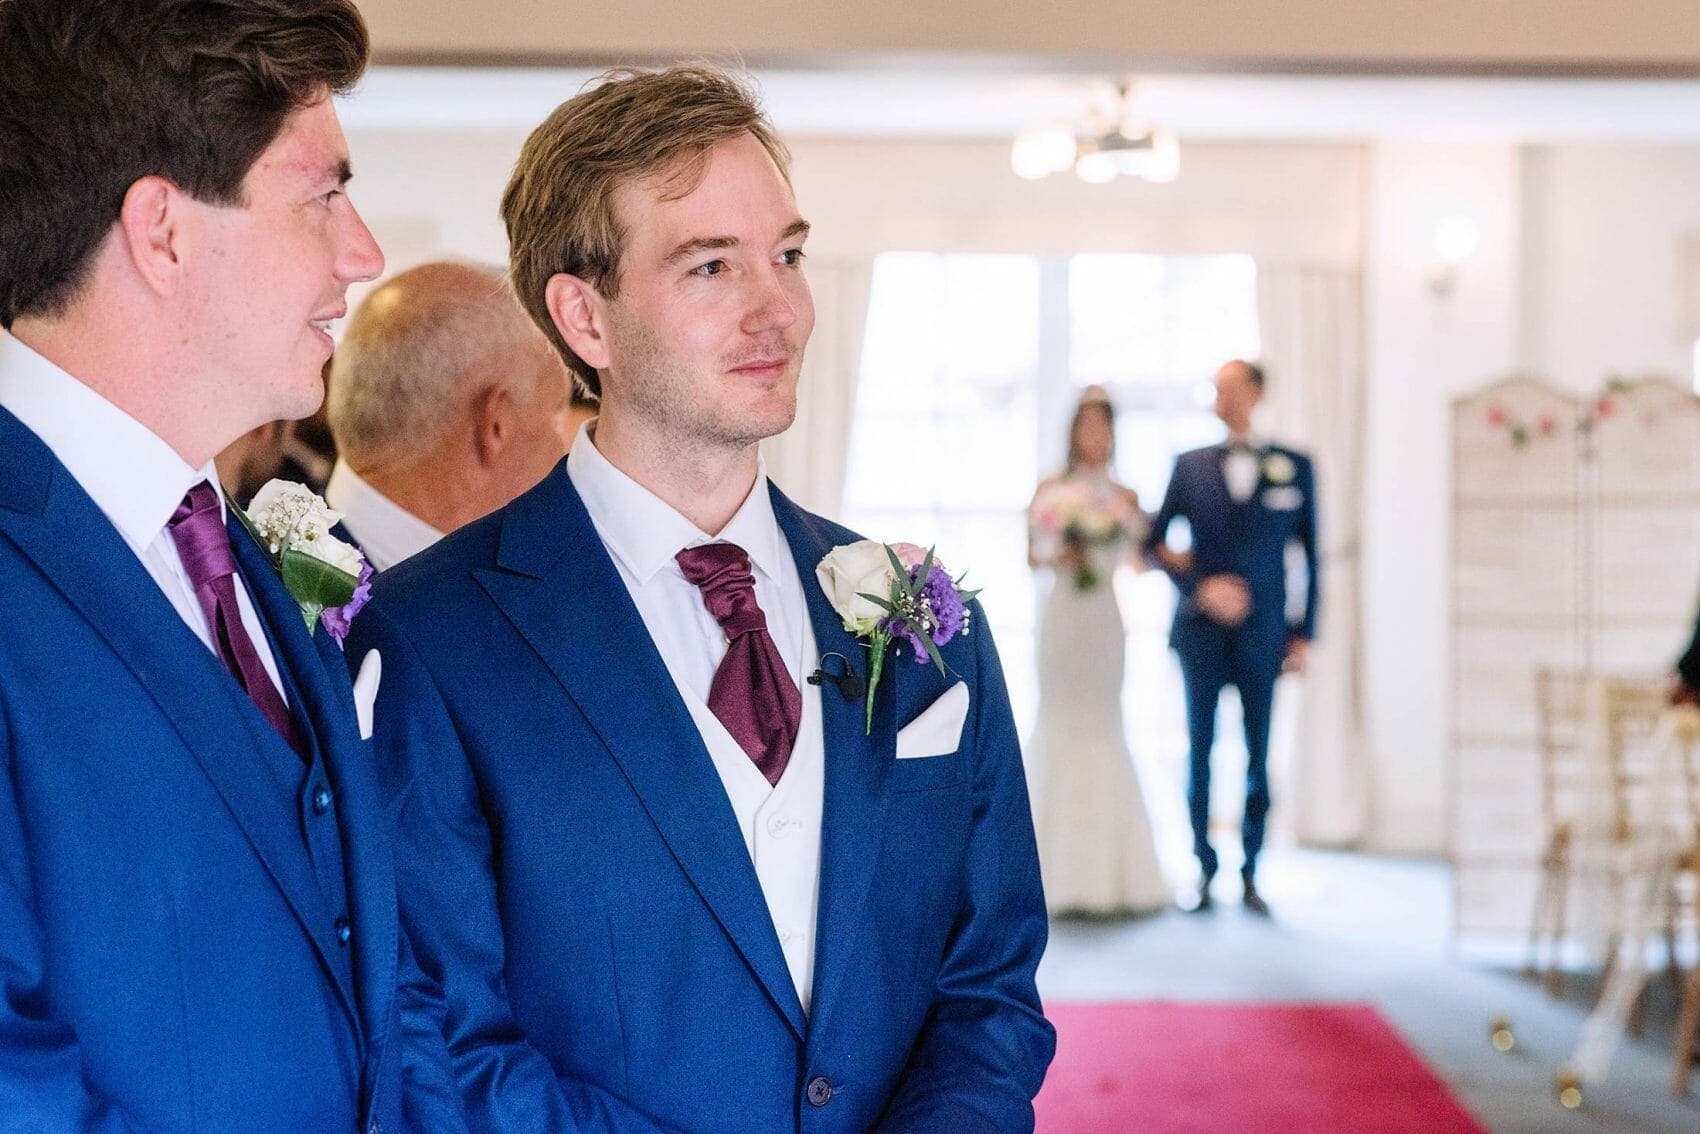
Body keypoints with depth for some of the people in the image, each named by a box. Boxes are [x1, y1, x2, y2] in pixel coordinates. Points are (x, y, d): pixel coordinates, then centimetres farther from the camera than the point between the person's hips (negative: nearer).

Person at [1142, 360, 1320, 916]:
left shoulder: (1296, 468, 5)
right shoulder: (1190, 465, 7)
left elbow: (1310, 554, 7)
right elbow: (1154, 540, 5)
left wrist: (1305, 633, 2)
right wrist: (1199, 586, -9)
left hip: (1262, 635, -1)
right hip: (1202, 630, 1)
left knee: (1258, 757, 3)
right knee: (1200, 751, 3)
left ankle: (1250, 874, 12)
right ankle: (1204, 869, 12)